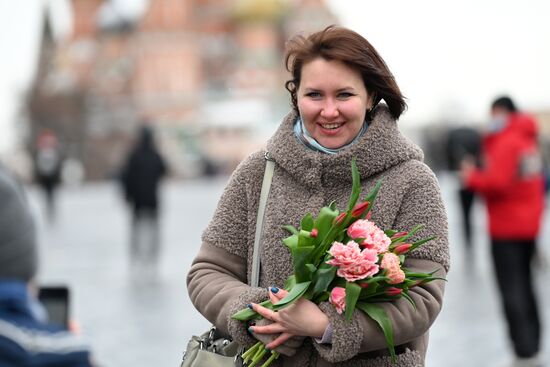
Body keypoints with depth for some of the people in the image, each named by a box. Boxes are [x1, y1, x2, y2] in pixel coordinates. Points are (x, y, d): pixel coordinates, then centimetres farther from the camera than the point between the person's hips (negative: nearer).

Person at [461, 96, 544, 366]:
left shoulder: (506, 142, -16)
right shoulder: (528, 140, 15)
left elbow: (496, 182, -22)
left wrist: (472, 177, -6)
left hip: (507, 228, -10)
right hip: (529, 225, 10)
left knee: (512, 291, -8)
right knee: (524, 285, 18)